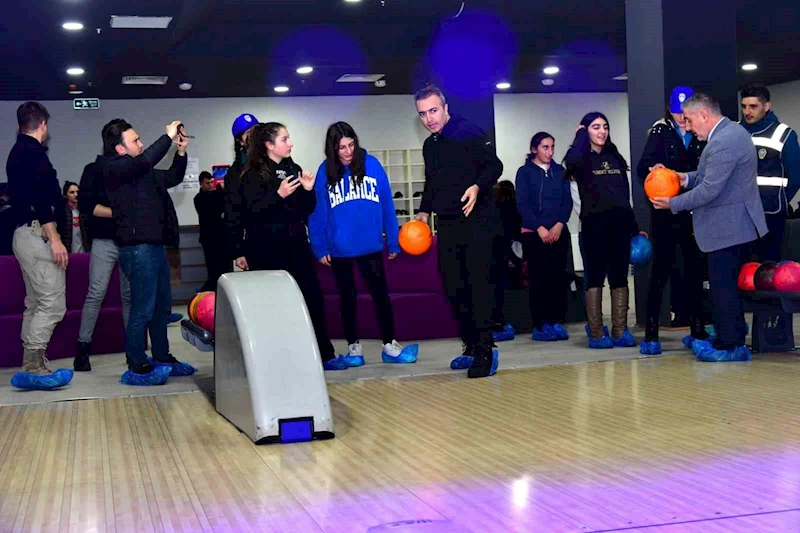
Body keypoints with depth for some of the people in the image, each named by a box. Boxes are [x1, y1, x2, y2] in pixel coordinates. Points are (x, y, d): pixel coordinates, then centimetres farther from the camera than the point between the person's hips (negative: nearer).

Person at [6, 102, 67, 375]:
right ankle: (33, 366, -10)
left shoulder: (17, 153, 17)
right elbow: (40, 199, -21)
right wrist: (55, 239, -21)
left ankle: (31, 362, 16)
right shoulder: (34, 153, -12)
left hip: (25, 234, 10)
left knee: (35, 303, 13)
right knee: (53, 303, -10)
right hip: (37, 235, -10)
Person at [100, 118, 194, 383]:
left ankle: (163, 359, 25)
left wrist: (181, 151, 14)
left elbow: (173, 178, 27)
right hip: (138, 248, -10)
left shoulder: (142, 171, 16)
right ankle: (137, 368, -1)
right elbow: (146, 160, -28)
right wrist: (168, 137, -17)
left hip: (155, 245, 10)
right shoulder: (113, 168, -10)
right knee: (143, 309, -8)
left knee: (162, 305, 15)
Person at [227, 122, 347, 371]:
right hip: (267, 250, -5)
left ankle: (324, 355, 12)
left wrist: (309, 191, -4)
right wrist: (278, 195, -27)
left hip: (296, 245, 5)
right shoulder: (253, 174, -4)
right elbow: (253, 212, -15)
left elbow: (305, 211, 14)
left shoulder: (293, 169, 11)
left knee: (313, 299, 5)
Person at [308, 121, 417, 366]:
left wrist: (393, 241, -2)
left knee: (381, 294, 3)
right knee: (347, 297, 12)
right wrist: (320, 247, -6)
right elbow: (317, 213, -3)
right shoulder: (325, 171, -5)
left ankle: (390, 345, 13)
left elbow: (387, 204, -3)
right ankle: (354, 346, 24)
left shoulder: (371, 164, -5)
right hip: (339, 249, 0)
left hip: (370, 245, 0)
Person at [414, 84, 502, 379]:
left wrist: (478, 186, -28)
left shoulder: (469, 132, -6)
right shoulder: (429, 145, 17)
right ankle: (471, 347, 16)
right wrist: (425, 211, 16)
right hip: (447, 225, 8)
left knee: (479, 284, -10)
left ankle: (485, 350, -8)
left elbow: (494, 166, -11)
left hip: (477, 222, -8)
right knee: (454, 288, 7)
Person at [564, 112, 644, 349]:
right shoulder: (582, 159, 1)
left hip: (620, 223, 5)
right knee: (595, 278, -1)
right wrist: (581, 135, -8)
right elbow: (572, 160, -26)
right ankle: (597, 334, 1)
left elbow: (625, 195, 17)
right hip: (594, 223, -5)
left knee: (619, 277, 4)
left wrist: (635, 228, 15)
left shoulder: (615, 158, 16)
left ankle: (620, 332, 7)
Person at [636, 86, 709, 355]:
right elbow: (642, 167, -9)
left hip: (694, 212, 2)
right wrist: (654, 169, -29)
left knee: (695, 271, 8)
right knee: (661, 269, -3)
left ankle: (698, 330, 16)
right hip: (665, 212, -2)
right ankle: (651, 333, 0)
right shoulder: (660, 132, 2)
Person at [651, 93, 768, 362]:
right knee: (727, 285, 17)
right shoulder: (731, 131, 12)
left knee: (723, 287, -3)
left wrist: (673, 204, -13)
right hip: (738, 224, 11)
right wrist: (686, 178, 6)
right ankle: (730, 338, 25)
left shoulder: (722, 142, -22)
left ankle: (730, 345, 4)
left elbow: (709, 189, -24)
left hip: (726, 228, -11)